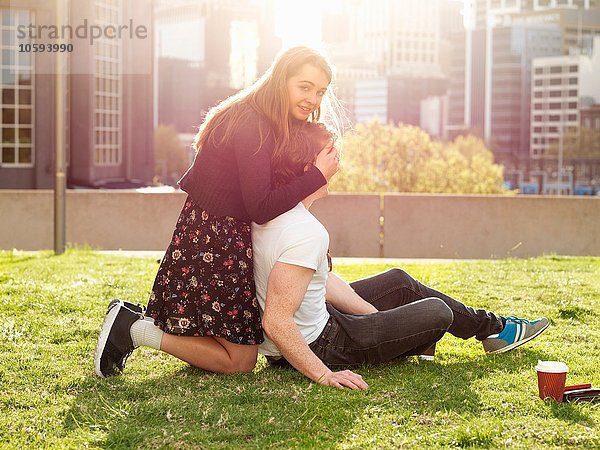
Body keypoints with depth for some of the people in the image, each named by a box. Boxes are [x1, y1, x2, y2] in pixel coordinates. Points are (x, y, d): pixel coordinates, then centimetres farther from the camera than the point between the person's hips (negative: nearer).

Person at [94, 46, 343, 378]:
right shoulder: (252, 125, -19)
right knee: (240, 360, -4)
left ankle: (134, 320, 18)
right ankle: (136, 329, 0)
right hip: (213, 241, -10)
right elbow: (260, 208, -24)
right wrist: (318, 174, -19)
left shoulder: (270, 124, 12)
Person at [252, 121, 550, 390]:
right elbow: (276, 322, -35)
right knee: (437, 311, 5)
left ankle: (490, 326, 36)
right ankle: (494, 330, 37)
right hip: (318, 346, -9)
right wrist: (324, 374, -29)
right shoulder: (306, 232, -31)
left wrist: (378, 317, 10)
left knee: (398, 281, 22)